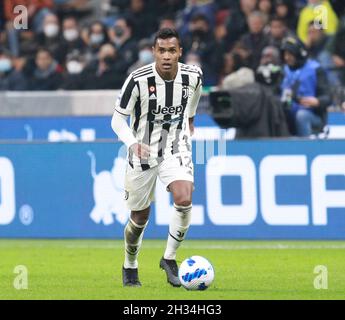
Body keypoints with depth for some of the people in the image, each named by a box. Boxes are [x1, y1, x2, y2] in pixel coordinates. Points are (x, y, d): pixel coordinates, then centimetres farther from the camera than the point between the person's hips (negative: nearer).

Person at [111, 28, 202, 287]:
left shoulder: (193, 76, -10)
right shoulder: (138, 80, -20)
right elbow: (118, 119, -14)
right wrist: (133, 142, -31)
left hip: (176, 150, 2)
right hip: (143, 152, -1)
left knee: (184, 200, -24)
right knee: (140, 217, 8)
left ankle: (170, 259, -5)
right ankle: (130, 267, 35)